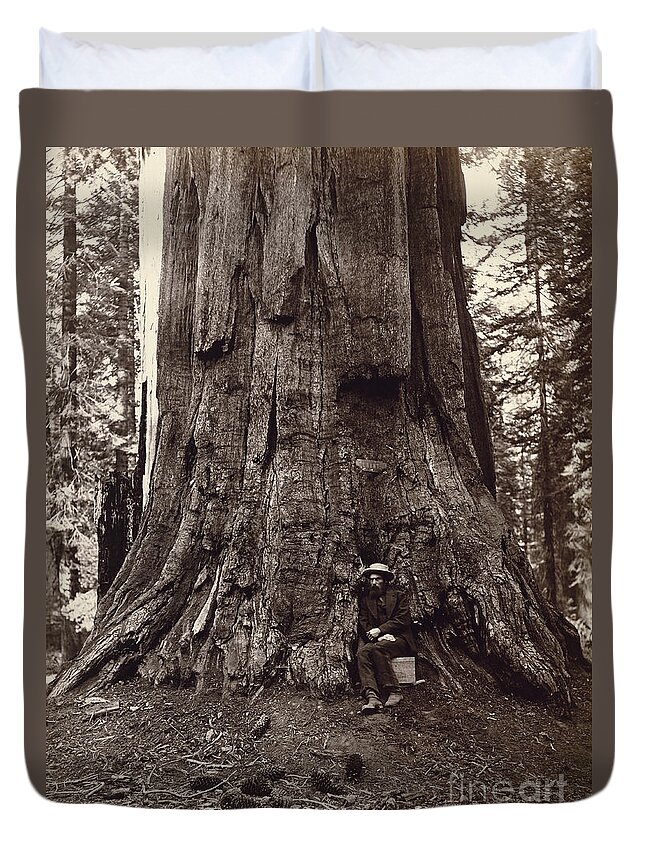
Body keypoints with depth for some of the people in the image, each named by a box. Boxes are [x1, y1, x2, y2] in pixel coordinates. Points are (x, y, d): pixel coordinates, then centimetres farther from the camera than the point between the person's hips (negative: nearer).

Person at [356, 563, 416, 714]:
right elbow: (363, 622, 8)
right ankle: (372, 697, -44)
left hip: (399, 639, -3)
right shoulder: (365, 599, 18)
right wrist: (378, 635, -12)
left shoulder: (399, 596, 8)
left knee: (377, 649, -34)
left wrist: (380, 630, -14)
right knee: (363, 652, -31)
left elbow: (402, 620, -4)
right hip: (376, 639, 3)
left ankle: (394, 692, -28)